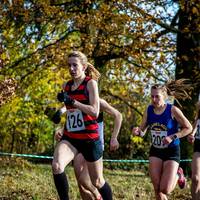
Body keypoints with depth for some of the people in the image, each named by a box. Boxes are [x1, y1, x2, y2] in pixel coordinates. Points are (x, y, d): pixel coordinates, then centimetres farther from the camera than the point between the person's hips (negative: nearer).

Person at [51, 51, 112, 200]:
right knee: (56, 166, -26)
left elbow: (95, 111, -18)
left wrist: (72, 101, -25)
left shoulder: (90, 83, -7)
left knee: (97, 181, 9)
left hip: (90, 138, -4)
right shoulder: (67, 86, 9)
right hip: (70, 137, 4)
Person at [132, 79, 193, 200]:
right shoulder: (149, 110, -4)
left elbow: (188, 128, -8)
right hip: (155, 151, 4)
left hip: (171, 151, -4)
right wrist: (137, 132, -20)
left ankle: (178, 174, 21)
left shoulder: (173, 110, -16)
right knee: (157, 190, -2)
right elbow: (143, 131, 4)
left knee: (165, 190, -11)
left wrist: (172, 137, -20)